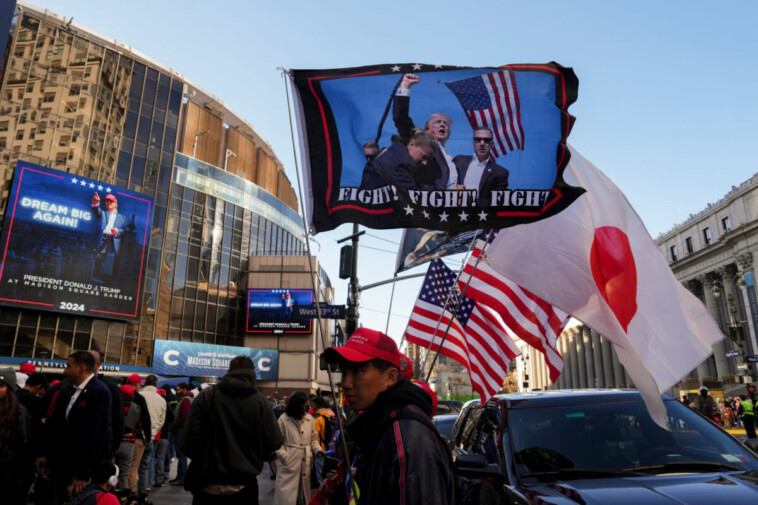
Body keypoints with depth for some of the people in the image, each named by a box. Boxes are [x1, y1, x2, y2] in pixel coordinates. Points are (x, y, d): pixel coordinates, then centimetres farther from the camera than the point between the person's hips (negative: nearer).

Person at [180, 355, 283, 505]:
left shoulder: (206, 396, -8)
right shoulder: (261, 402, -8)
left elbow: (187, 442, -10)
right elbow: (273, 443, -9)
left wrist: (204, 457, 10)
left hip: (208, 487, 0)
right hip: (244, 488, 0)